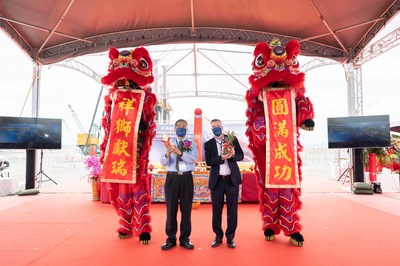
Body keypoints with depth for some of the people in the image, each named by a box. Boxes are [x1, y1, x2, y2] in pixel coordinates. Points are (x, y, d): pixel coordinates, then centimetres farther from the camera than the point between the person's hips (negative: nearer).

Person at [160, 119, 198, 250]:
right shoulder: (169, 142, 6)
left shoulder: (192, 144, 7)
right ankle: (171, 239, 17)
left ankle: (185, 239, 19)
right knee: (171, 209, 5)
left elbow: (194, 159, -12)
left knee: (186, 209, 6)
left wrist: (180, 152, -25)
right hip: (172, 177, 0)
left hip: (186, 177, 0)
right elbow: (163, 162, -4)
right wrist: (167, 153, -26)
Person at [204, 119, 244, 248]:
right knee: (216, 210, 8)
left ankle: (230, 237, 20)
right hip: (217, 180, 0)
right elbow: (208, 161, -8)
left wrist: (233, 155, -19)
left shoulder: (233, 139, 4)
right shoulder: (208, 144, 2)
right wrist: (222, 157, -22)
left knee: (232, 209, 6)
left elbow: (241, 156, 2)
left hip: (232, 179, 0)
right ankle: (218, 236, 24)